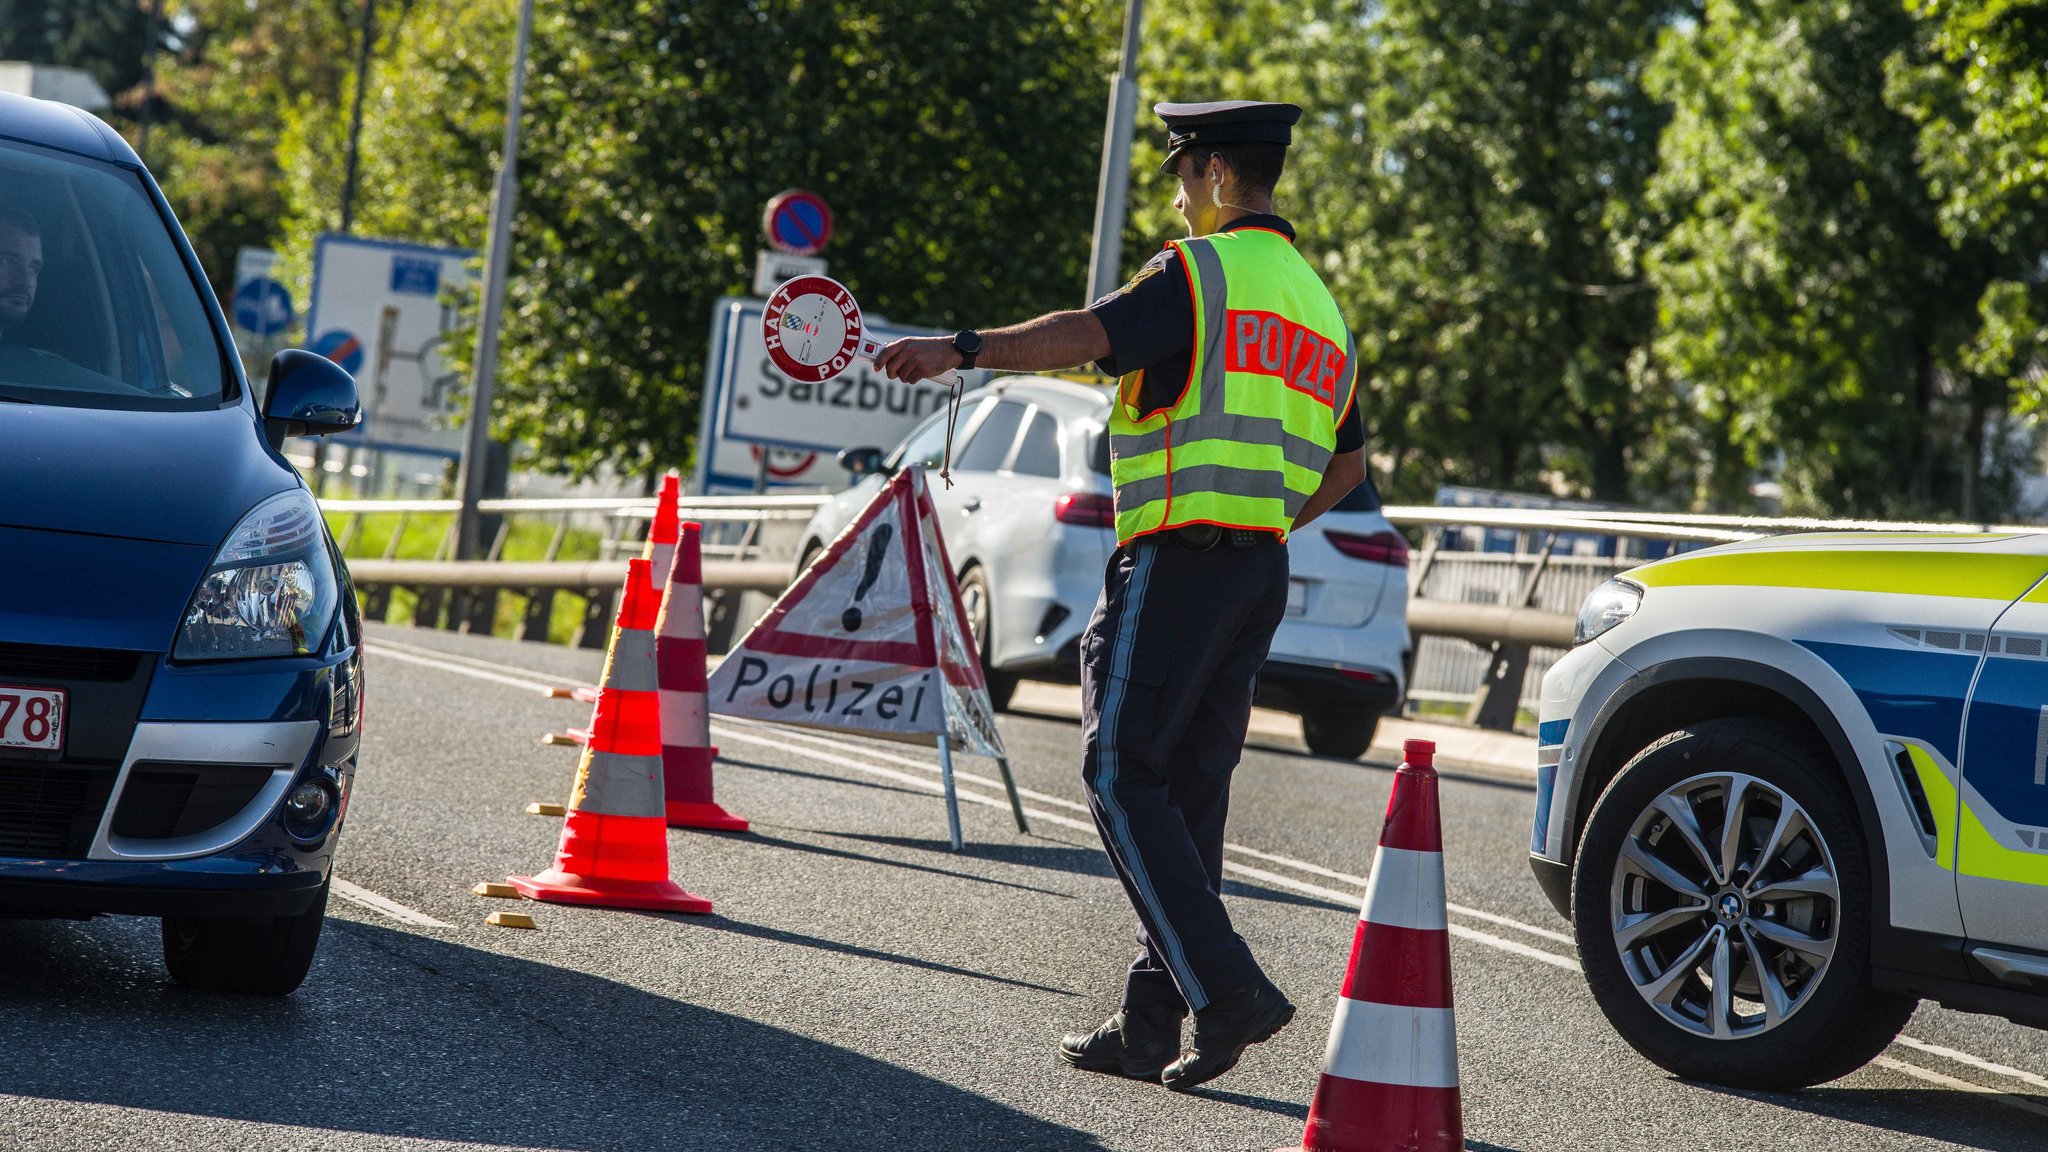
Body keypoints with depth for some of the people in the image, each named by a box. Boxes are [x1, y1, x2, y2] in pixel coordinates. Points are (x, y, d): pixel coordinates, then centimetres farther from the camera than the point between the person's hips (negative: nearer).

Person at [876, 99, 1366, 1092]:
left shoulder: (1201, 270, -6)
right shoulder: (1318, 302, 21)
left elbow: (1089, 335, -23)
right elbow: (1346, 467, 26)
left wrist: (962, 350, -27)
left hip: (1181, 559, -8)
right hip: (1263, 574, 8)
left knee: (1122, 773, -6)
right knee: (1190, 787, 9)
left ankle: (1227, 990, -16)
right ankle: (1149, 1028, 10)